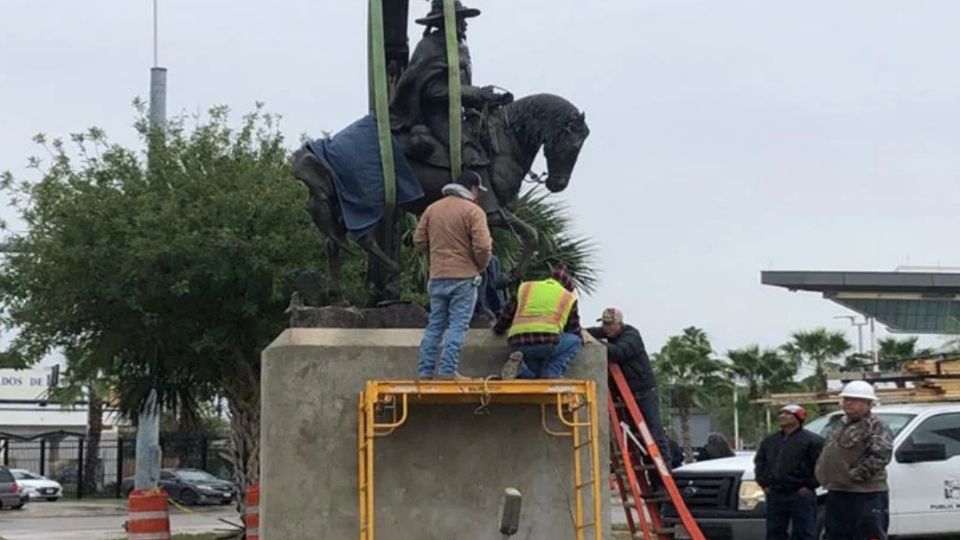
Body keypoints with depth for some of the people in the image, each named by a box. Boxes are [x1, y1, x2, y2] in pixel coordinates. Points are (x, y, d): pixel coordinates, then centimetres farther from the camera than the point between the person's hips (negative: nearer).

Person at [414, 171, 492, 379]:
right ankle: (447, 370, -6)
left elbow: (419, 240, 10)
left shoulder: (432, 209, 8)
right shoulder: (473, 211, -9)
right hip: (464, 277, -5)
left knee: (435, 325, 12)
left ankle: (425, 370, 12)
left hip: (437, 276, 5)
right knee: (457, 325, -2)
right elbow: (482, 246, -16)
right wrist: (481, 266, 2)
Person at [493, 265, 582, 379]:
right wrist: (581, 340, 53)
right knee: (574, 341, 25)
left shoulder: (525, 288, 28)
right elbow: (575, 334, 30)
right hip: (547, 341, -3)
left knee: (533, 376, 28)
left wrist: (498, 329, 54)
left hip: (517, 344, 4)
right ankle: (551, 375, 3)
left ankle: (519, 367, -7)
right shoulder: (569, 297, 22)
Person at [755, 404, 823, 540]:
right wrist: (763, 483, 11)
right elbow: (759, 462, 23)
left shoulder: (812, 440, -5)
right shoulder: (769, 441, 16)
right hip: (774, 495, 6)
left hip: (801, 494, -6)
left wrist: (810, 486, -13)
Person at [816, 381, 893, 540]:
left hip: (867, 495, -9)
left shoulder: (876, 427, -7)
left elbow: (881, 456, -20)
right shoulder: (838, 427, 21)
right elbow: (825, 455, 28)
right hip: (836, 494, 9)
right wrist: (822, 475, 10)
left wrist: (855, 475, -21)